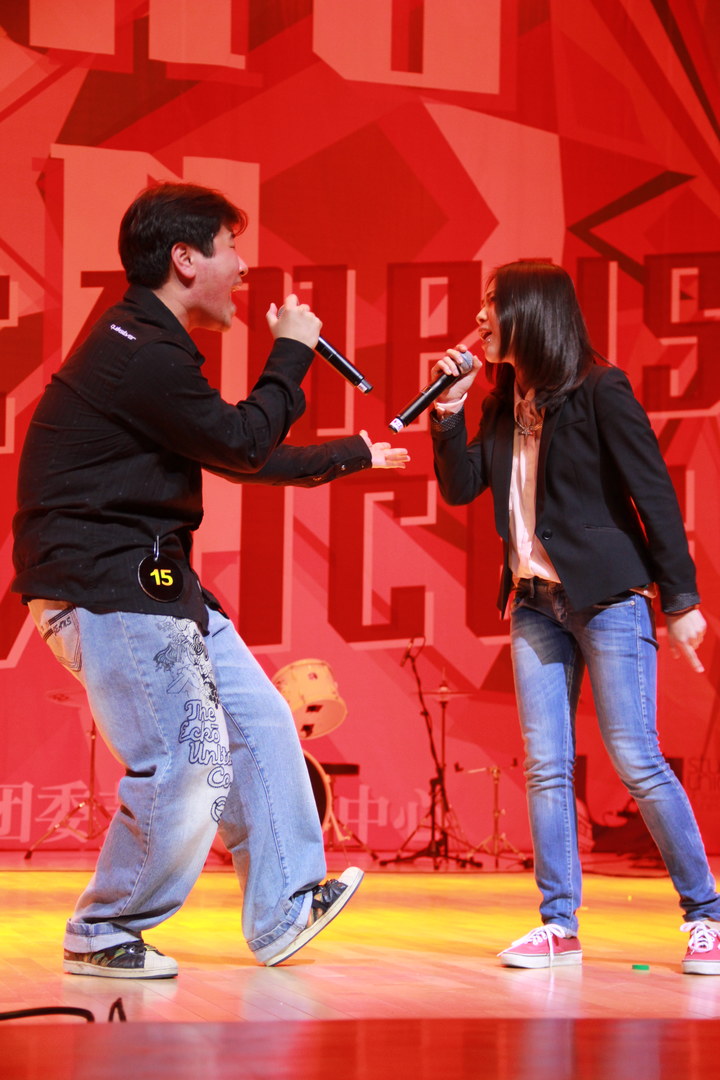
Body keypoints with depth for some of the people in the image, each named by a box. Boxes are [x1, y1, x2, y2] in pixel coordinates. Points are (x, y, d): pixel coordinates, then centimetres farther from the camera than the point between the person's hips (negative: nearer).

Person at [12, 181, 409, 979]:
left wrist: (354, 455, 32)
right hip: (108, 589, -11)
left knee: (257, 722, 10)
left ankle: (284, 911, 17)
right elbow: (243, 443, -10)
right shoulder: (140, 358, -19)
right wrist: (291, 354, 2)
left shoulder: (144, 346, 17)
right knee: (184, 762, -10)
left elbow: (241, 459, 26)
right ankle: (101, 936, 7)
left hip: (157, 582, 11)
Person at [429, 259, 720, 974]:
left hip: (607, 599, -6)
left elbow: (654, 494, -9)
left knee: (637, 761, -7)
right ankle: (559, 926, 7)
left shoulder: (599, 393, -8)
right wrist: (447, 411, -3)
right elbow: (459, 488, 10)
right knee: (545, 767, 2)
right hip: (536, 603, 6)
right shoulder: (504, 406, 11)